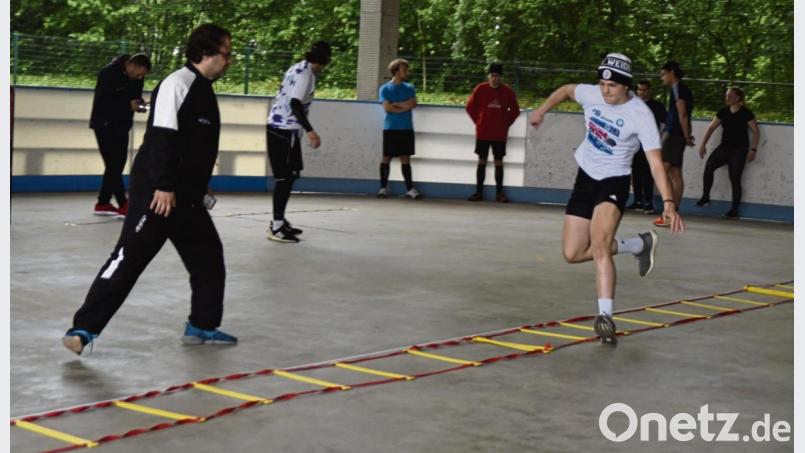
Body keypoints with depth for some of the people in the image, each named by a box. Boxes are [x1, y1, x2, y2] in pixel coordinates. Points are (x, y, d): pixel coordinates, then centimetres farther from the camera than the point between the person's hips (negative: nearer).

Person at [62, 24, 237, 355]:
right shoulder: (178, 84, -14)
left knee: (209, 257, 15)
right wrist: (163, 186, -25)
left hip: (186, 196, 10)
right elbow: (161, 138, -21)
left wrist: (196, 190, 24)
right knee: (129, 257, -11)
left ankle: (201, 326, 28)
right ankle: (84, 329, -8)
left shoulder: (204, 90, 15)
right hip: (156, 191, -10)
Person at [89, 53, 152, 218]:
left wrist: (139, 103, -8)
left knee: (117, 164, 9)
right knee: (114, 165, -10)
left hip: (122, 125, 8)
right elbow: (102, 100, -24)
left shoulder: (136, 77, 1)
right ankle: (123, 205, -10)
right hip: (105, 124, -8)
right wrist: (128, 105, -28)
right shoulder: (109, 73, -21)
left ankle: (103, 203, 18)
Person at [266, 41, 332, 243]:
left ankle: (279, 221, 24)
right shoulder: (305, 74, -15)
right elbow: (295, 104, -25)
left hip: (279, 128, 10)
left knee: (287, 176, 16)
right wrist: (310, 131, -32)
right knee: (285, 177, -7)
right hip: (285, 130, -10)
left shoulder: (298, 68, 13)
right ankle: (277, 226, -6)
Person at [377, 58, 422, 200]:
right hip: (390, 129, -2)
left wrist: (395, 104, -9)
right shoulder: (385, 88, 1)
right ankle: (383, 187, 9)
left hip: (407, 129, 3)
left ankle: (410, 188, 1)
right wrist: (404, 107, -8)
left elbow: (412, 104, -4)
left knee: (405, 158, 3)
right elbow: (387, 108, -9)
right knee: (387, 158, 2)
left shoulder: (409, 88, 11)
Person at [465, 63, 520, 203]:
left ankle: (499, 193, 8)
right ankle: (479, 192, 8)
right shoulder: (480, 89, -3)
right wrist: (478, 121, 3)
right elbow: (470, 107, 7)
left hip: (500, 134, 0)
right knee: (482, 161, 4)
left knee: (499, 162, 3)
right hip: (482, 133, 0)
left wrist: (506, 123, 3)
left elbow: (515, 110, 10)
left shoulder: (508, 91, -1)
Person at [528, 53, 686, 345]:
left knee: (599, 245, -29)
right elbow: (566, 90, 18)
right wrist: (542, 110, 22)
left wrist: (668, 203, -37)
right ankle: (639, 245, 22)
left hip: (614, 181, -6)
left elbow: (656, 164, -27)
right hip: (585, 177, 6)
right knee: (573, 254, 6)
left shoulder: (640, 115, -21)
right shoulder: (591, 94, -7)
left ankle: (605, 316, -26)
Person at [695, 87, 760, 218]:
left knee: (735, 178, -7)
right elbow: (711, 128, 11)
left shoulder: (746, 113, -6)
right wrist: (703, 144, 4)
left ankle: (734, 209, 2)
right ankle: (705, 197, -13)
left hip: (739, 149, -4)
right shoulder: (723, 112, 7)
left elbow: (756, 132, -5)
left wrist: (753, 149, -14)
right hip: (725, 147, 5)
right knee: (709, 165, -19)